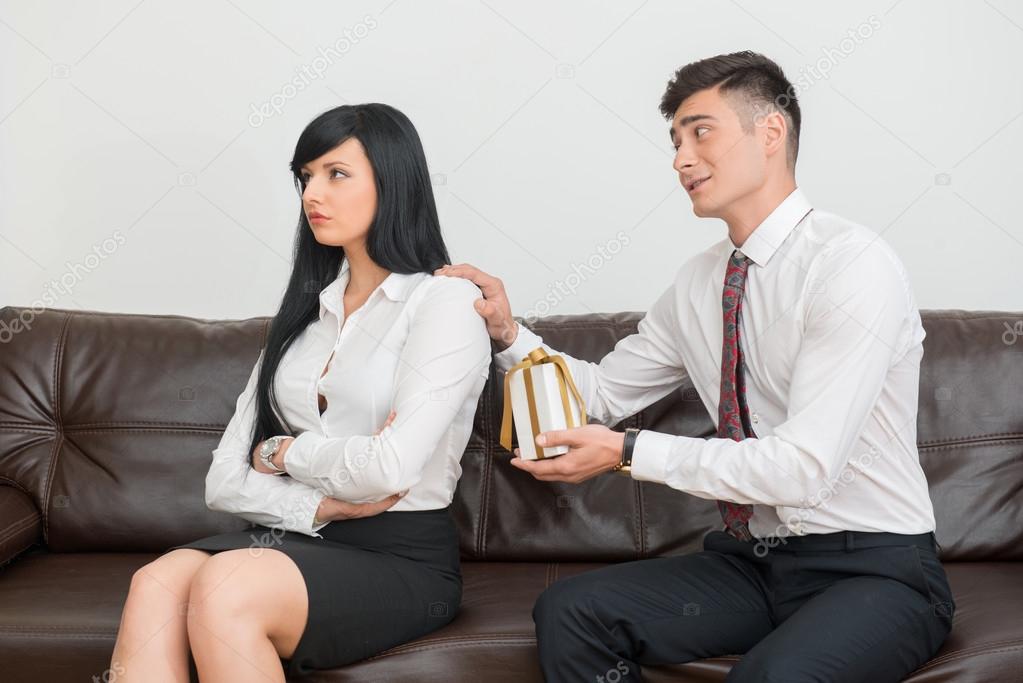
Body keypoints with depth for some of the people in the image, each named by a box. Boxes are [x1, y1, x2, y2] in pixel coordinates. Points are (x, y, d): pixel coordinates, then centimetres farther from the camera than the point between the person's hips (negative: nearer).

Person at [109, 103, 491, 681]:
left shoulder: (445, 303, -2)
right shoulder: (304, 310, 16)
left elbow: (389, 469, -17)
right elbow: (226, 480, 8)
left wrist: (283, 451, 0)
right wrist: (321, 505, -10)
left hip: (402, 558, -5)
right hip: (297, 537, 5)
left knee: (225, 587, -33)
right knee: (157, 583, -26)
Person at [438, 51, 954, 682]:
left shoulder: (853, 264, -16)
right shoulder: (698, 283, 8)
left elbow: (804, 468, -23)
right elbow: (605, 392, 17)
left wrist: (629, 451, -19)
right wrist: (509, 333, 1)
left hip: (876, 566, -6)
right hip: (752, 558, 6)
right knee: (569, 611, -13)